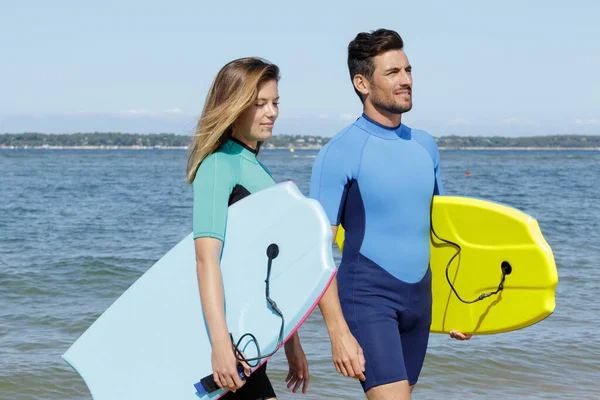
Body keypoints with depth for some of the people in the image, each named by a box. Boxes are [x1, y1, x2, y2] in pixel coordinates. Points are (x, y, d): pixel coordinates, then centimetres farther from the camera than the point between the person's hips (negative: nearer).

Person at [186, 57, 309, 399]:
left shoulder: (260, 171, 17)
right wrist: (221, 342, -31)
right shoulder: (220, 165, -11)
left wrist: (292, 343, 23)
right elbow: (206, 257, -22)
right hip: (232, 331, -9)